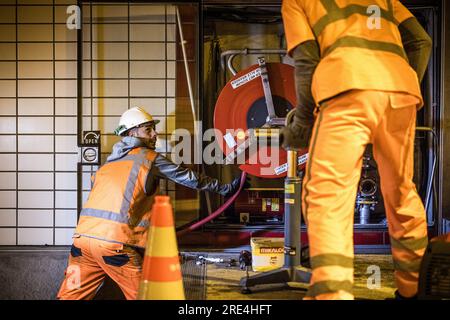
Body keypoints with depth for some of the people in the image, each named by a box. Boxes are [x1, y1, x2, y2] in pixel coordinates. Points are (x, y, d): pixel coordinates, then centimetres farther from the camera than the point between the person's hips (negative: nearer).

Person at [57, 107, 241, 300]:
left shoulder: (110, 162, 23)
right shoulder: (150, 158, 7)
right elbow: (188, 178, 13)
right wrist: (224, 188, 24)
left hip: (83, 235, 6)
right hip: (114, 243, -6)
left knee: (71, 295, 9)